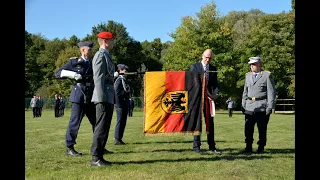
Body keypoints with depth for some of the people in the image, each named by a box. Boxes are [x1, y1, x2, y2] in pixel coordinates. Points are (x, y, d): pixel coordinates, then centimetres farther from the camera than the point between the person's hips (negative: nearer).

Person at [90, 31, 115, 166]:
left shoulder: (106, 55, 22)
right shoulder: (101, 55, -9)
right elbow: (99, 78, -17)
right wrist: (102, 99, -22)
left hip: (108, 98, 10)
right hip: (104, 98, -10)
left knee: (103, 128, 10)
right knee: (101, 128, -8)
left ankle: (99, 156, 15)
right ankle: (95, 158, -3)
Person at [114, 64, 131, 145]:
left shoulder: (124, 80, 18)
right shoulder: (119, 80, -11)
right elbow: (117, 93, -17)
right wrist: (119, 105, -20)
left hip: (125, 104, 9)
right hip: (120, 105, -9)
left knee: (123, 122, 11)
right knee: (120, 121, -6)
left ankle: (119, 138, 18)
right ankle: (117, 139, 0)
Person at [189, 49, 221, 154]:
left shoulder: (213, 69, 11)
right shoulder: (194, 67, -1)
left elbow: (215, 84, 10)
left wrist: (216, 94, -11)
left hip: (208, 98, 4)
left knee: (210, 122, 7)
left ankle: (212, 146, 16)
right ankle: (196, 146, 9)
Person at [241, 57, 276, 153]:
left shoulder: (267, 75, -1)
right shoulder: (248, 75, 15)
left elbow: (271, 92, -4)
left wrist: (270, 107, -10)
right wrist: (243, 105, 13)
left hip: (262, 107, -4)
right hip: (249, 107, 4)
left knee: (262, 129, 4)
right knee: (248, 128, 4)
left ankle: (261, 147, 16)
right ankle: (248, 147, 15)